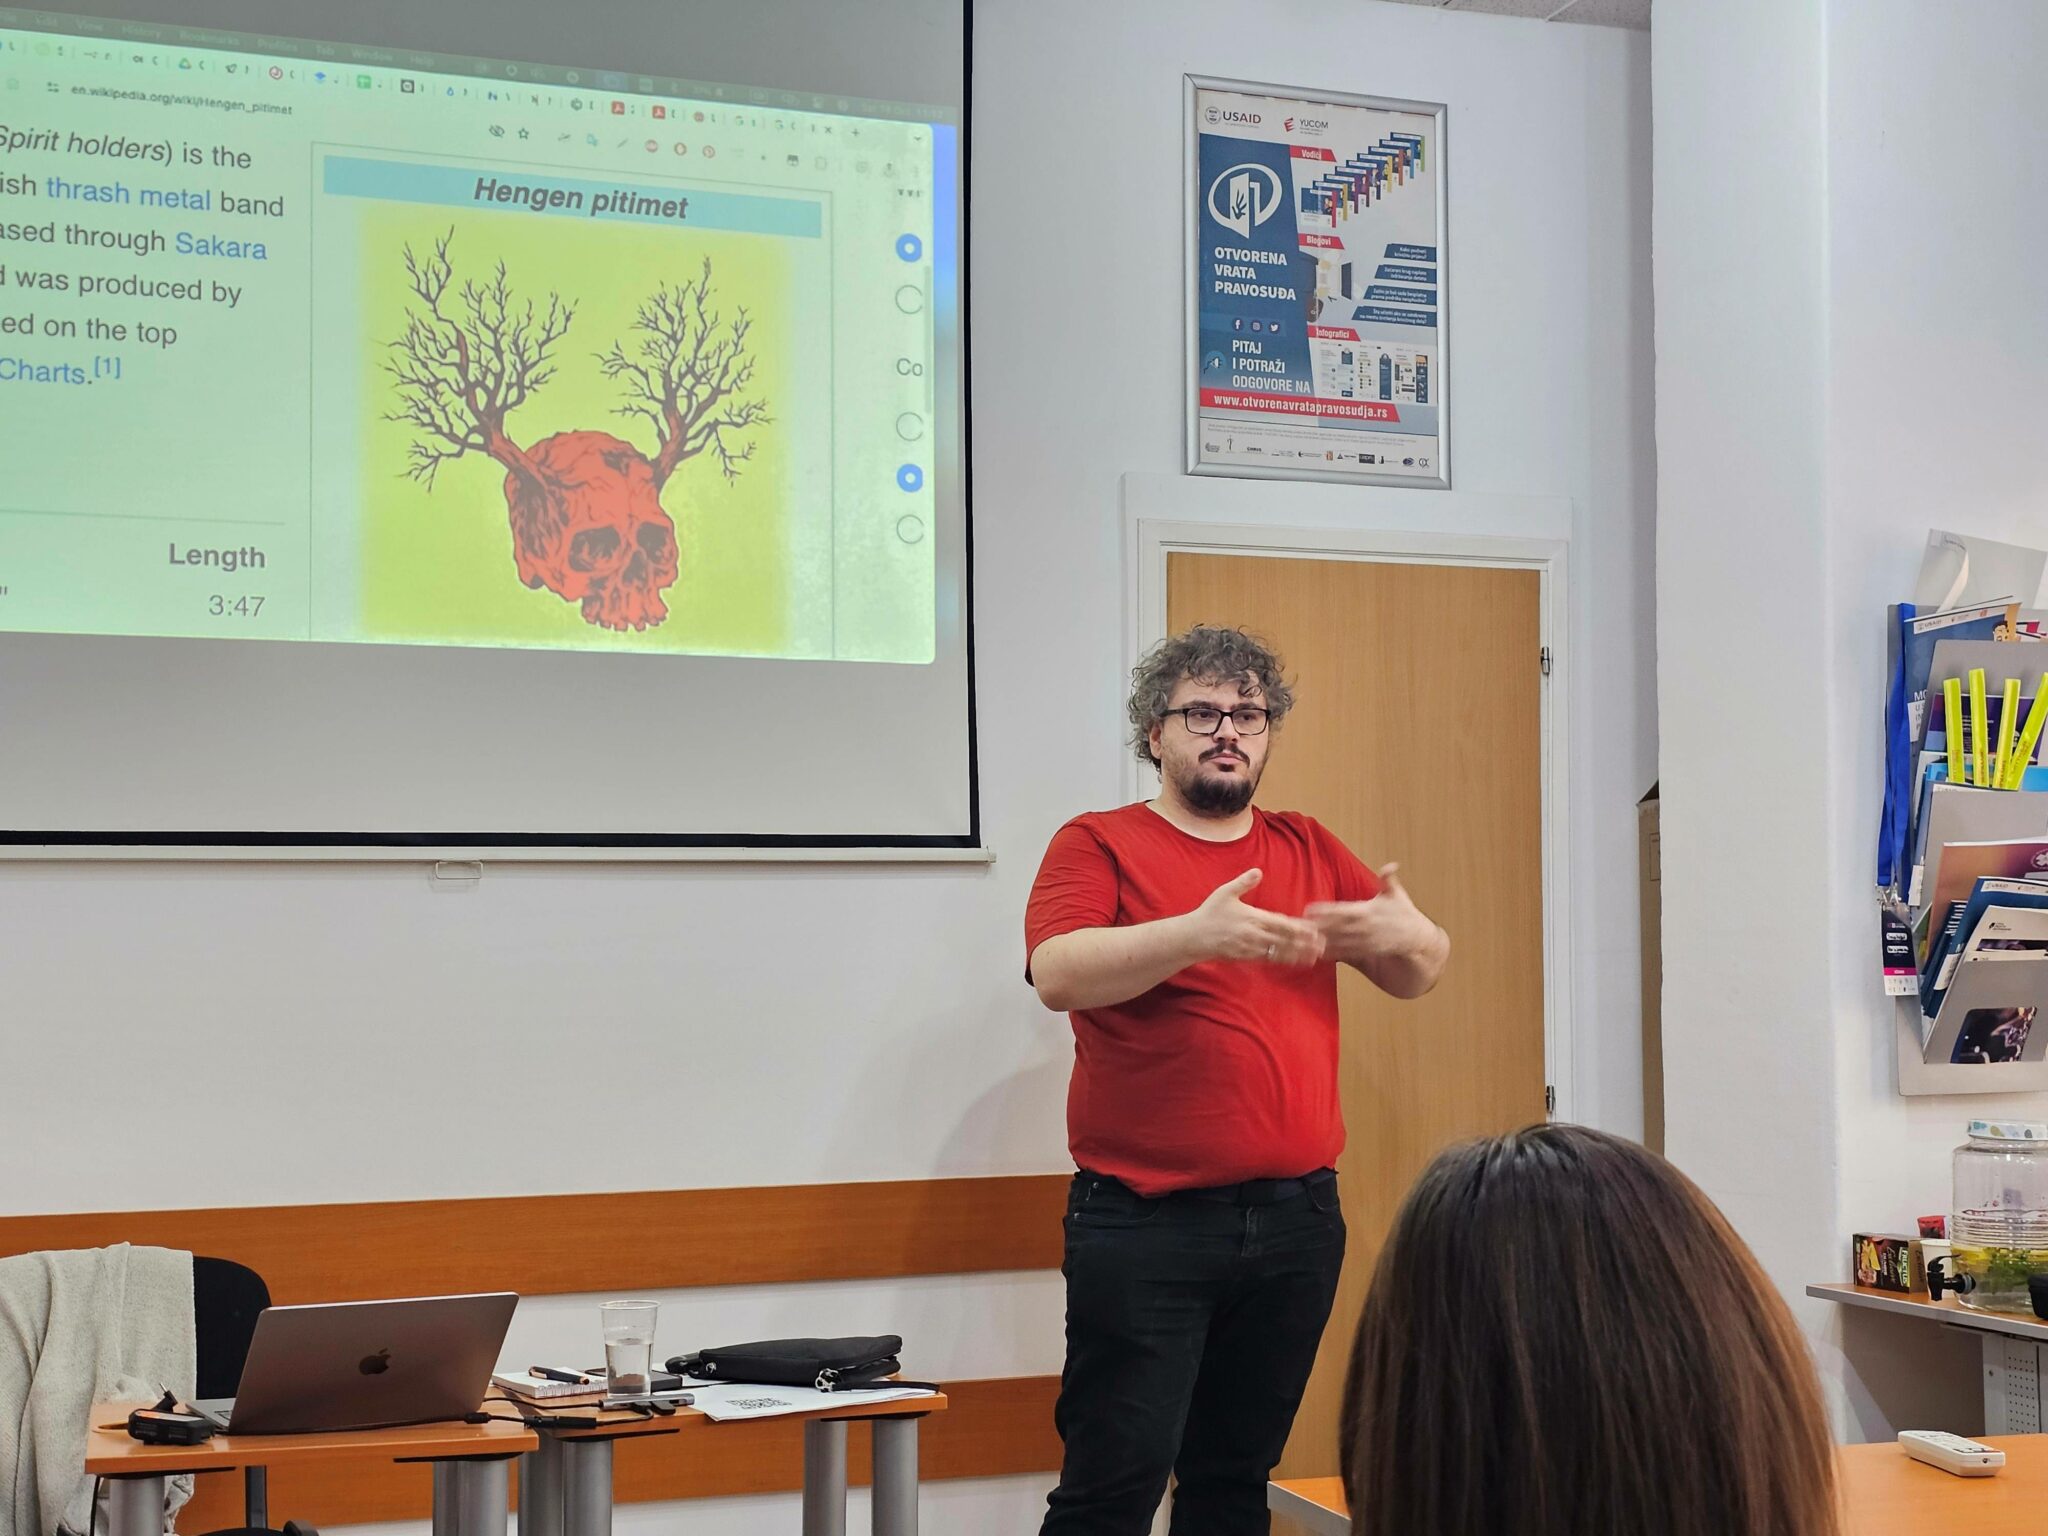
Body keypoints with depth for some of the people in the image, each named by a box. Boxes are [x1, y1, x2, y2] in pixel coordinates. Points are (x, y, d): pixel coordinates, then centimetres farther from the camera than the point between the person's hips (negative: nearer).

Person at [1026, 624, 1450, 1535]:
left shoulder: (1309, 850, 14)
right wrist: (1197, 933, -29)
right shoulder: (1098, 844, 1)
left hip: (1296, 1217, 5)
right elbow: (1057, 974, -15)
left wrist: (1404, 932, -9)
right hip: (1145, 1223, -4)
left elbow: (1420, 973, 15)